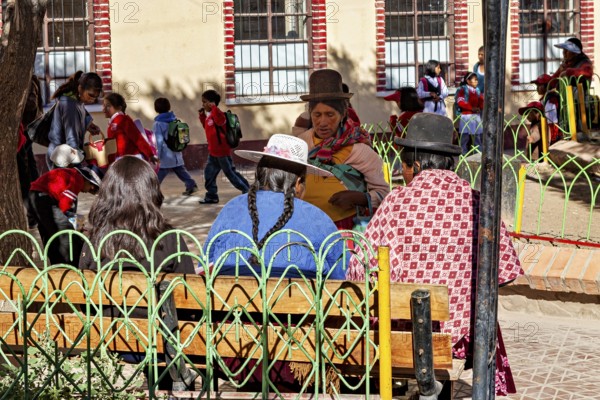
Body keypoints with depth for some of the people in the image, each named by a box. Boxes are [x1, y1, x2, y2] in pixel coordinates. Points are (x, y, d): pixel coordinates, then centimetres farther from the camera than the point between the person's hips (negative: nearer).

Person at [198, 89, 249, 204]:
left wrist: (213, 107, -39)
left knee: (230, 172, -1)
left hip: (222, 151, -10)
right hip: (213, 151, 10)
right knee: (209, 173, 12)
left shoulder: (217, 114, -20)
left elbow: (221, 120, -43)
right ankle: (211, 196, 19)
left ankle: (248, 190, 10)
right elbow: (207, 127, 25)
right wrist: (202, 116, 14)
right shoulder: (209, 116, 10)